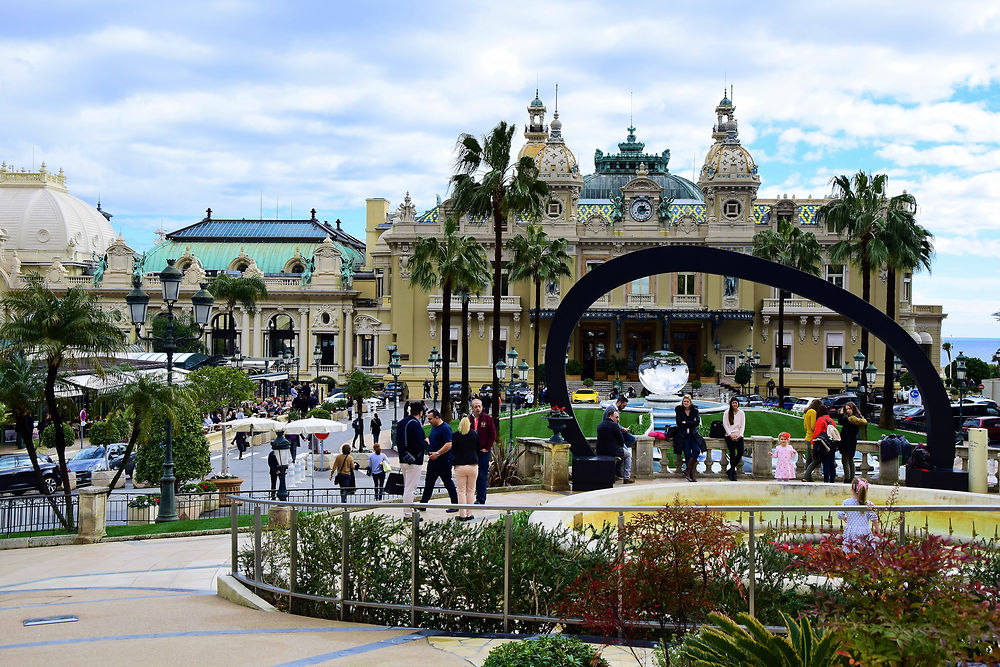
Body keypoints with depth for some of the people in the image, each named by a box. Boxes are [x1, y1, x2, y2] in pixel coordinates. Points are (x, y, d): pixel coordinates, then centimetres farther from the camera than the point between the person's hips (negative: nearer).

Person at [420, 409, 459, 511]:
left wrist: (437, 453, -28)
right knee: (428, 482, 12)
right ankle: (423, 503, 18)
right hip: (433, 461, 9)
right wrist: (427, 440, 4)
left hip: (444, 461, -9)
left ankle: (455, 505, 6)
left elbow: (449, 444, -24)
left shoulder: (445, 428, -16)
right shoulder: (433, 427, 13)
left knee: (448, 483, -2)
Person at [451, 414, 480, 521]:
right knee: (470, 491, 10)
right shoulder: (475, 435, -3)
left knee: (461, 491, 5)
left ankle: (462, 515, 3)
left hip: (460, 466, -1)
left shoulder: (455, 436, -6)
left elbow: (452, 451, 3)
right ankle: (469, 514, 10)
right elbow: (478, 449, 7)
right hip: (473, 466, 1)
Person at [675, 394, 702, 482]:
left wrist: (686, 423, -8)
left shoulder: (694, 410, 10)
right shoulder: (678, 411, 5)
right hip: (683, 435, -2)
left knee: (697, 450, -21)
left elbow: (697, 422, -3)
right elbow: (679, 424, -7)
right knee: (687, 452, -16)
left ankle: (688, 470, -12)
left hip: (693, 434, 2)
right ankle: (692, 474, -12)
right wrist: (691, 423, -7)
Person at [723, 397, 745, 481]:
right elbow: (725, 424, 0)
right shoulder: (727, 413, 6)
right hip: (729, 436, -2)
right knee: (732, 453, -9)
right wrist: (730, 435, -10)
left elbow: (743, 425, 9)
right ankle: (733, 472, -2)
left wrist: (740, 435, -6)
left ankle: (730, 470, -2)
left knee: (740, 452, -14)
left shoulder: (741, 413, 12)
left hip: (738, 436, 2)